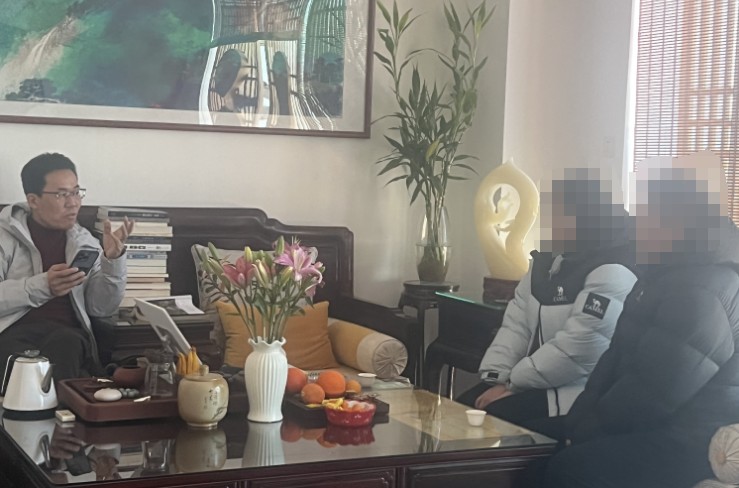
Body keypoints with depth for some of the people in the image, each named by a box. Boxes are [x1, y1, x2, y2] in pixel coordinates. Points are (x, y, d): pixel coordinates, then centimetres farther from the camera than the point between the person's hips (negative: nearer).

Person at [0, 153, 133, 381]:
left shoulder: (85, 242, 15)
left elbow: (101, 308, 8)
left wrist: (113, 259, -6)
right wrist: (42, 286, -20)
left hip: (68, 334, 2)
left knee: (65, 344, -34)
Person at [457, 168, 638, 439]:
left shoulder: (612, 273, -18)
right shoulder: (545, 264, 13)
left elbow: (575, 350, -24)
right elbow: (515, 326, 9)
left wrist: (511, 383, -19)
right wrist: (493, 379, -7)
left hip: (579, 396, -9)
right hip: (539, 384, 9)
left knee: (493, 417, -25)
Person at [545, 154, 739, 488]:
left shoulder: (701, 292, -21)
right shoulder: (666, 275, 15)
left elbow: (654, 391, -24)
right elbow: (618, 356, 14)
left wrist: (587, 429, -12)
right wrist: (579, 418, 2)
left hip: (688, 445, -11)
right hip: (659, 430, 11)